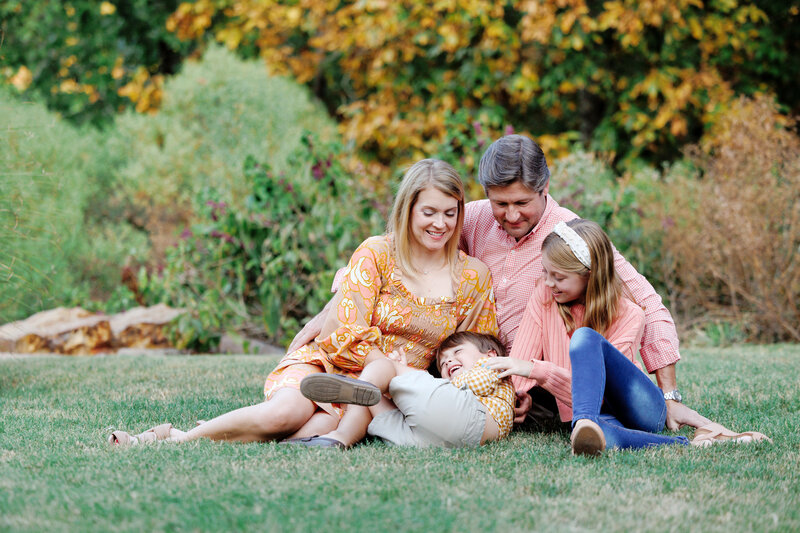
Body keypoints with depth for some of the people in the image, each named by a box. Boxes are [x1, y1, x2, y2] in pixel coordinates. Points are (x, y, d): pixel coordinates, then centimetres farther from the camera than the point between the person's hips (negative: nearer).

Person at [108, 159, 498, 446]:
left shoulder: (474, 278, 5)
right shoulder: (376, 254, -4)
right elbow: (348, 334, -10)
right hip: (327, 363, -1)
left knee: (323, 426, -35)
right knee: (288, 410, -38)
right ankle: (175, 438, -22)